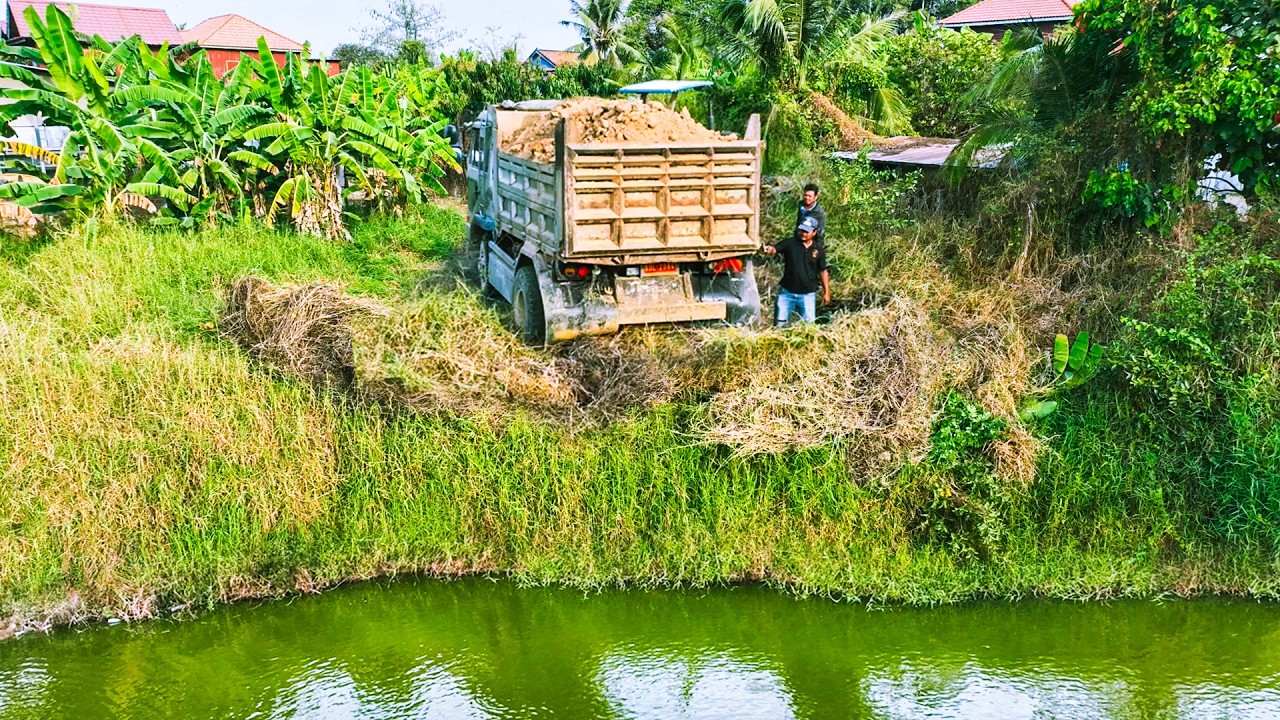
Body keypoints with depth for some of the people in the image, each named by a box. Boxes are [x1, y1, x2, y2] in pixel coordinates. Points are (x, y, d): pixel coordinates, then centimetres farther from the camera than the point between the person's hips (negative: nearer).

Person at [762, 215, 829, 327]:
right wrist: (769, 249, -47)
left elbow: (823, 271, 7)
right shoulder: (790, 243, -6)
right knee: (780, 324, 7)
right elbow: (775, 249, -22)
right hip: (787, 292, 0)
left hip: (807, 294, 0)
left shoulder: (819, 250, -1)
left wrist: (826, 292, 8)